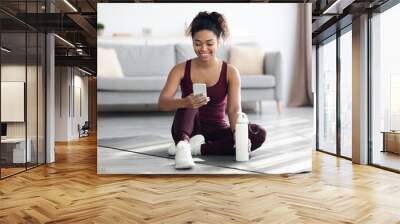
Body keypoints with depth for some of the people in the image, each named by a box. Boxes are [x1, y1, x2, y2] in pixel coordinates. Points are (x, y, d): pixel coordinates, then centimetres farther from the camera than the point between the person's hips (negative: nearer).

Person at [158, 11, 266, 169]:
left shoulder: (230, 72, -7)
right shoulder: (181, 69, -7)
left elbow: (234, 108, -17)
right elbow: (162, 103, -19)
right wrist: (184, 103, -42)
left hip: (216, 131, 1)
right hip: (188, 129, -1)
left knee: (259, 134, -23)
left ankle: (198, 148, -25)